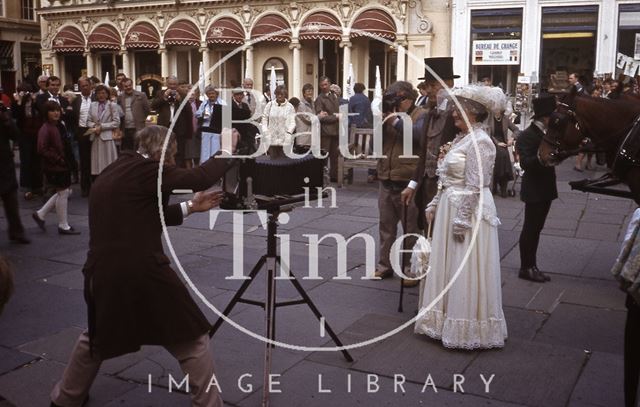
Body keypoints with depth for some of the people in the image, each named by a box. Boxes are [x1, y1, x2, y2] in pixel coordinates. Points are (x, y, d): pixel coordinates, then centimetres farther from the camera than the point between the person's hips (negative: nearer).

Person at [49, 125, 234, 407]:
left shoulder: (114, 171, 17)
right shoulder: (145, 169, -7)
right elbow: (199, 178, -14)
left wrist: (191, 207, 24)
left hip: (102, 273, 8)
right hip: (142, 273, -8)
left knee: (98, 336, 33)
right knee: (191, 340, 8)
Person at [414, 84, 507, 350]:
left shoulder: (479, 142, -16)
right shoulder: (461, 138, 13)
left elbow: (474, 187, -20)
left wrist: (461, 221, -20)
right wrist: (434, 206, 14)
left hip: (469, 212, -10)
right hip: (450, 209, 10)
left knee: (465, 274, 0)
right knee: (447, 269, 16)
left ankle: (469, 330, 13)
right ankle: (447, 322, 28)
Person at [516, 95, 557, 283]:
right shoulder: (526, 136, -16)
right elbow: (526, 163, -26)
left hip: (546, 188, 8)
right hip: (534, 190, -8)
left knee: (535, 228, 14)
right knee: (530, 229, 1)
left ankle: (531, 265, 24)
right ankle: (526, 267, 11)